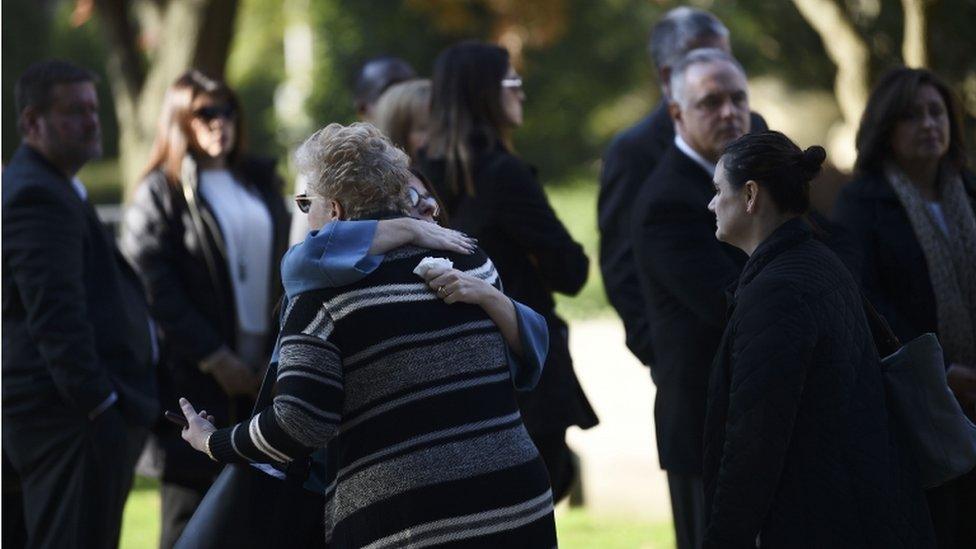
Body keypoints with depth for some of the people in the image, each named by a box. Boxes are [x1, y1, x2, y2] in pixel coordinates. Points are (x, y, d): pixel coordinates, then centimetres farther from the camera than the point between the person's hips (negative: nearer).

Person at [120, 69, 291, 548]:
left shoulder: (259, 182, 15)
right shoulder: (159, 194, -2)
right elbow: (156, 292, -10)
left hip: (262, 367, 5)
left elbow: (281, 270, 16)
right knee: (191, 507, -3)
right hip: (196, 377, -5)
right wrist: (214, 359, -13)